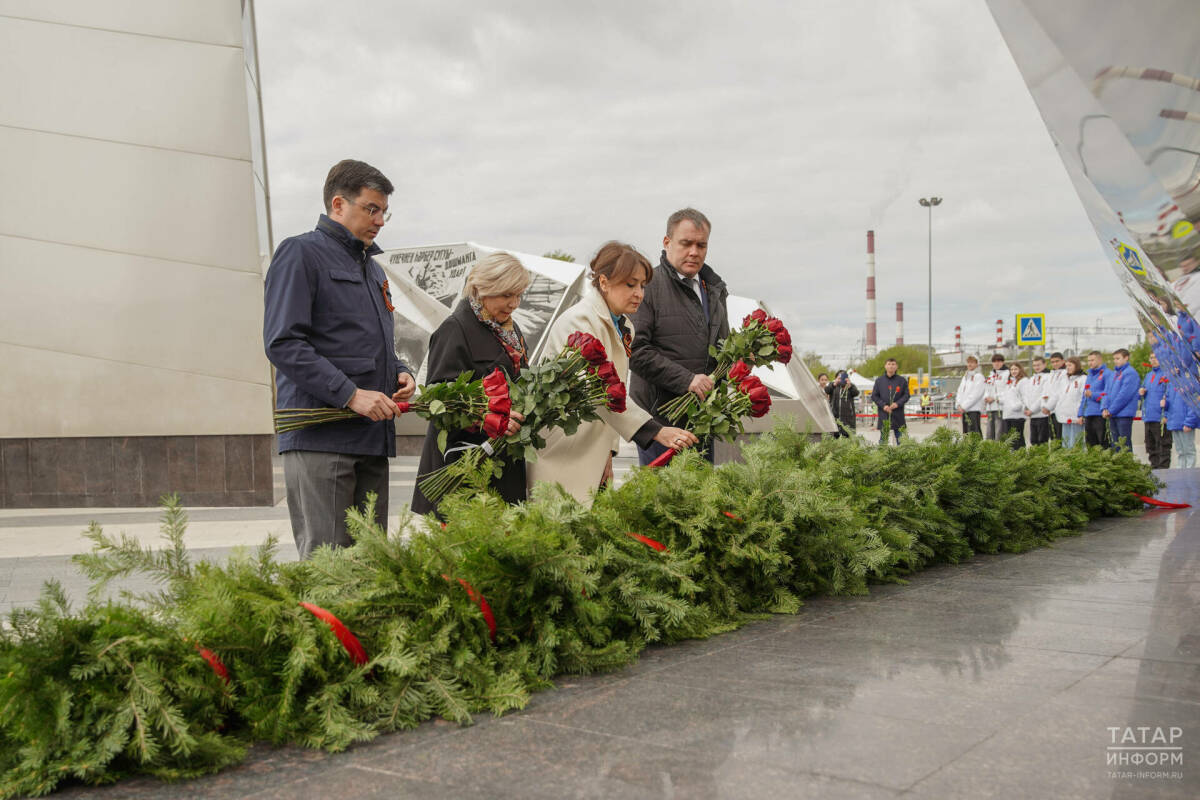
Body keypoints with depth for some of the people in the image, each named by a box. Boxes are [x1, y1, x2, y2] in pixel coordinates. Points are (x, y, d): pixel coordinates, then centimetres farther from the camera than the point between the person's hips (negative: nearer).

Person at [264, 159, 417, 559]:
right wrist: (351, 395, -18)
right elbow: (283, 343, -13)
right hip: (320, 436, -8)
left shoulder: (371, 267, 23)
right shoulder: (301, 252, -2)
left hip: (373, 436, 8)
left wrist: (400, 372, 9)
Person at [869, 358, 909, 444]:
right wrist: (883, 405, -9)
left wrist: (898, 404, -12)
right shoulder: (879, 380, 7)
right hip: (884, 415, 0)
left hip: (898, 415, 0)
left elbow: (906, 395, 5)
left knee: (900, 438, 1)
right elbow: (874, 396, 6)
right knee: (883, 438, 2)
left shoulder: (902, 380, 6)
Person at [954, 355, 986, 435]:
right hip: (964, 410, 8)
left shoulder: (979, 376, -4)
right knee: (965, 432, 9)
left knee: (973, 432, -15)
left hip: (974, 409, -8)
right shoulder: (965, 376, 21)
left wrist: (964, 406, -14)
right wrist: (958, 405, 0)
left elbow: (976, 394, -12)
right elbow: (960, 391, 17)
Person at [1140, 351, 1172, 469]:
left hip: (1161, 419, -8)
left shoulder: (1167, 374, -8)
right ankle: (1154, 468, 21)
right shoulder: (1148, 375, 18)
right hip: (1148, 419, 8)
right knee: (1151, 447, 13)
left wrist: (1165, 415, -20)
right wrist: (1141, 392, 3)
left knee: (1163, 446, -5)